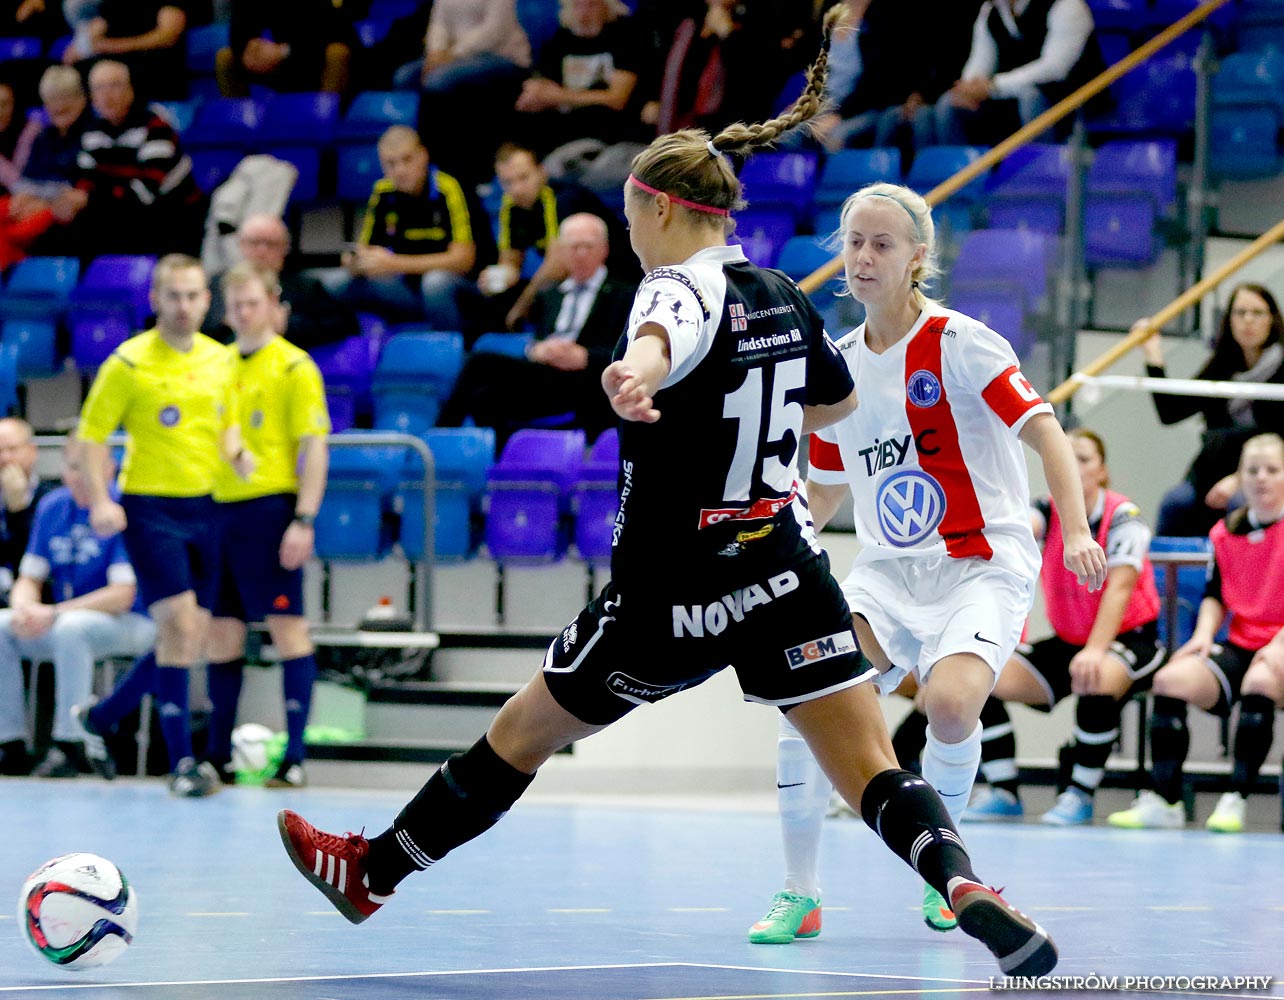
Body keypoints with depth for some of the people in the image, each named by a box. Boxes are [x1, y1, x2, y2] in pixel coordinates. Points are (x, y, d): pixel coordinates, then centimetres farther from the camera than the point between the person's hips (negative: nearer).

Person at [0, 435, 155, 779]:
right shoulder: (51, 506, 5)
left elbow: (123, 595, -19)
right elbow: (30, 578, 10)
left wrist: (55, 613, -24)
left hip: (130, 624, -6)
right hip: (66, 620, 7)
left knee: (71, 629, -36)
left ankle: (72, 745, -31)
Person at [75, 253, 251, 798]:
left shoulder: (220, 360, 8)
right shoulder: (129, 363, -9)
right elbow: (92, 433, -6)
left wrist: (236, 453, -1)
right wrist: (100, 500, -17)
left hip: (204, 507, 6)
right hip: (149, 507, -6)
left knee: (190, 640, 8)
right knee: (178, 624, -16)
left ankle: (103, 715, 30)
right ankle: (181, 760, -12)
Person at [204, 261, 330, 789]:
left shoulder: (294, 367, -3)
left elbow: (315, 446, -8)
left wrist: (304, 520, -16)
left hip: (270, 508, -6)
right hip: (217, 508, 6)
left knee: (286, 626, -6)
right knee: (220, 631, 7)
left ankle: (294, 755, -6)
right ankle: (218, 754, 15)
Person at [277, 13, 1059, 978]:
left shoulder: (680, 289, -15)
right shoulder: (783, 298, 7)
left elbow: (664, 343, -42)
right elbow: (838, 401, 27)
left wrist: (636, 379, -64)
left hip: (674, 598, -5)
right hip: (789, 577, 5)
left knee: (519, 735, 12)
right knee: (876, 772, -3)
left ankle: (370, 873, 28)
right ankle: (961, 883, -31)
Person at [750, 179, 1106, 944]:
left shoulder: (959, 343, -9)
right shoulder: (839, 364, 8)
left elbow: (1045, 432, -14)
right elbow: (826, 490, 20)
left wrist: (1076, 529, -29)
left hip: (982, 563, -5)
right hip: (887, 571, 5)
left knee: (950, 700, -32)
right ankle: (802, 895, -8)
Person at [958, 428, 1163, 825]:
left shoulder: (1122, 515, -13)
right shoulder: (1050, 512, -2)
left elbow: (1119, 587, -23)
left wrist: (1095, 651, -37)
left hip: (1129, 640, -5)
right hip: (1066, 641, 5)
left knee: (1096, 681, -40)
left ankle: (1080, 795, -22)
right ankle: (1004, 793, -6)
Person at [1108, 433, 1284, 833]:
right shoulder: (1226, 532, 13)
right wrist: (1204, 633, 0)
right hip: (1240, 646, 5)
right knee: (1172, 679, -21)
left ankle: (1235, 800, -32)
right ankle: (1163, 801, -19)